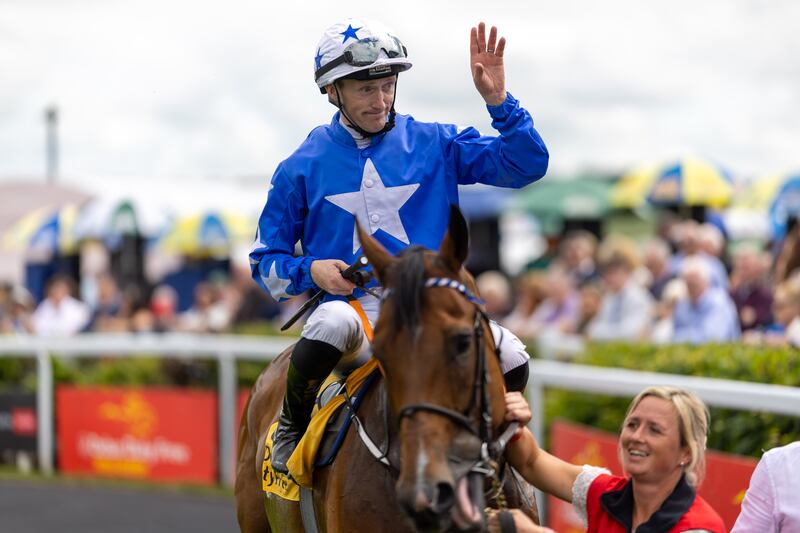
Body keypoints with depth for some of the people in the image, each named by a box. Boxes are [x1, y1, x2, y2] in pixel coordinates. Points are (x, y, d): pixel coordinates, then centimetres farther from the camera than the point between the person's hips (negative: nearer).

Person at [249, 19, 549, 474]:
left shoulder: (435, 144, 7)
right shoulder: (303, 167, 5)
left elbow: (526, 164, 1)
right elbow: (266, 258, 11)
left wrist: (499, 100, -13)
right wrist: (310, 270, -10)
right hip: (350, 304, -2)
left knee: (510, 359, -24)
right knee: (332, 324, -40)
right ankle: (291, 430, -12)